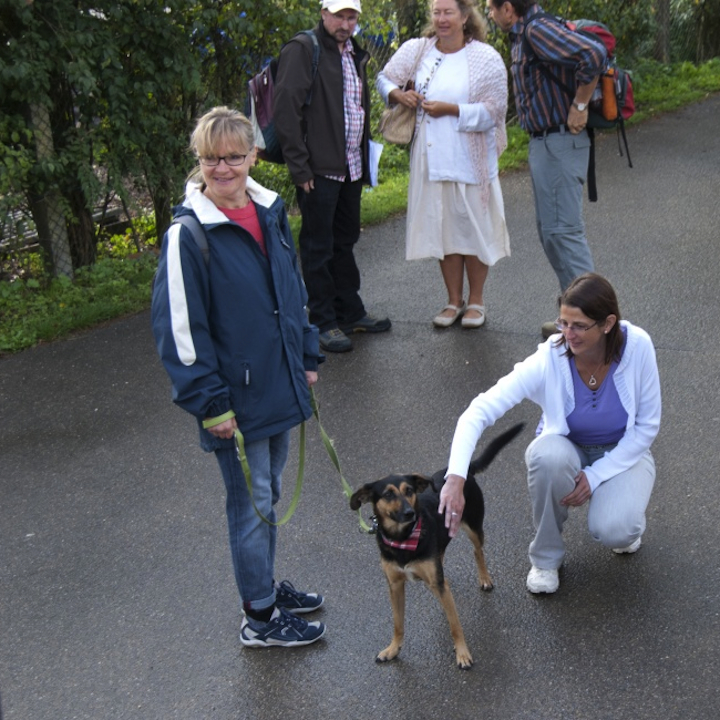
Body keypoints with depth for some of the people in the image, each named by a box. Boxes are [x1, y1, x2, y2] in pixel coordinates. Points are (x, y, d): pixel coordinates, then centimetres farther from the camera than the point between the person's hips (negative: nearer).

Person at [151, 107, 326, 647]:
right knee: (252, 504, 5)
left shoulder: (271, 212, 3)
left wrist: (307, 358, 15)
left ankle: (266, 585, 39)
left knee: (269, 493, 21)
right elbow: (178, 326, -17)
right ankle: (260, 618, 21)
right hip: (236, 400, -6)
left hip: (279, 388, 7)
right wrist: (211, 404, -17)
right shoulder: (188, 235, -17)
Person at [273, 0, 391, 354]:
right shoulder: (301, 50, -11)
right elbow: (286, 109, -17)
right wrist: (299, 167, -19)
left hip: (351, 169, 8)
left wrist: (365, 157, 17)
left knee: (345, 242, 17)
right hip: (318, 171, -8)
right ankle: (324, 323, 10)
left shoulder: (355, 54, 15)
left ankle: (350, 313, 28)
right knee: (318, 248, 1)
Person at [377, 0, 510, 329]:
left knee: (474, 227, 5)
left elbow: (492, 111, -9)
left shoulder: (486, 58, -5)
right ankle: (454, 300, 23)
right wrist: (398, 94, -8)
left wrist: (449, 110, -17)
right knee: (442, 228, 10)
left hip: (471, 160, -3)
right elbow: (385, 78, 14)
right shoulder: (415, 50, 4)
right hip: (431, 160, 3)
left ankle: (475, 300, 20)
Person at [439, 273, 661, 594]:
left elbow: (647, 424, -13)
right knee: (548, 455, -37)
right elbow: (479, 412, -37)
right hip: (568, 449, 0)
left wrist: (596, 475, -20)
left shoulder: (637, 346, -26)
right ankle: (546, 556, -11)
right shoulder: (549, 360, -29)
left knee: (613, 531, -30)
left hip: (623, 452, 0)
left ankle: (625, 509, 10)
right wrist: (455, 479, -51)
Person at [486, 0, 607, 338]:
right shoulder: (521, 37, 14)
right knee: (550, 230, 15)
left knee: (561, 229, -10)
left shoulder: (538, 30, -17)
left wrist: (579, 106, -22)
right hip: (543, 142, 11)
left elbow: (594, 55, -30)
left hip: (559, 142, -11)